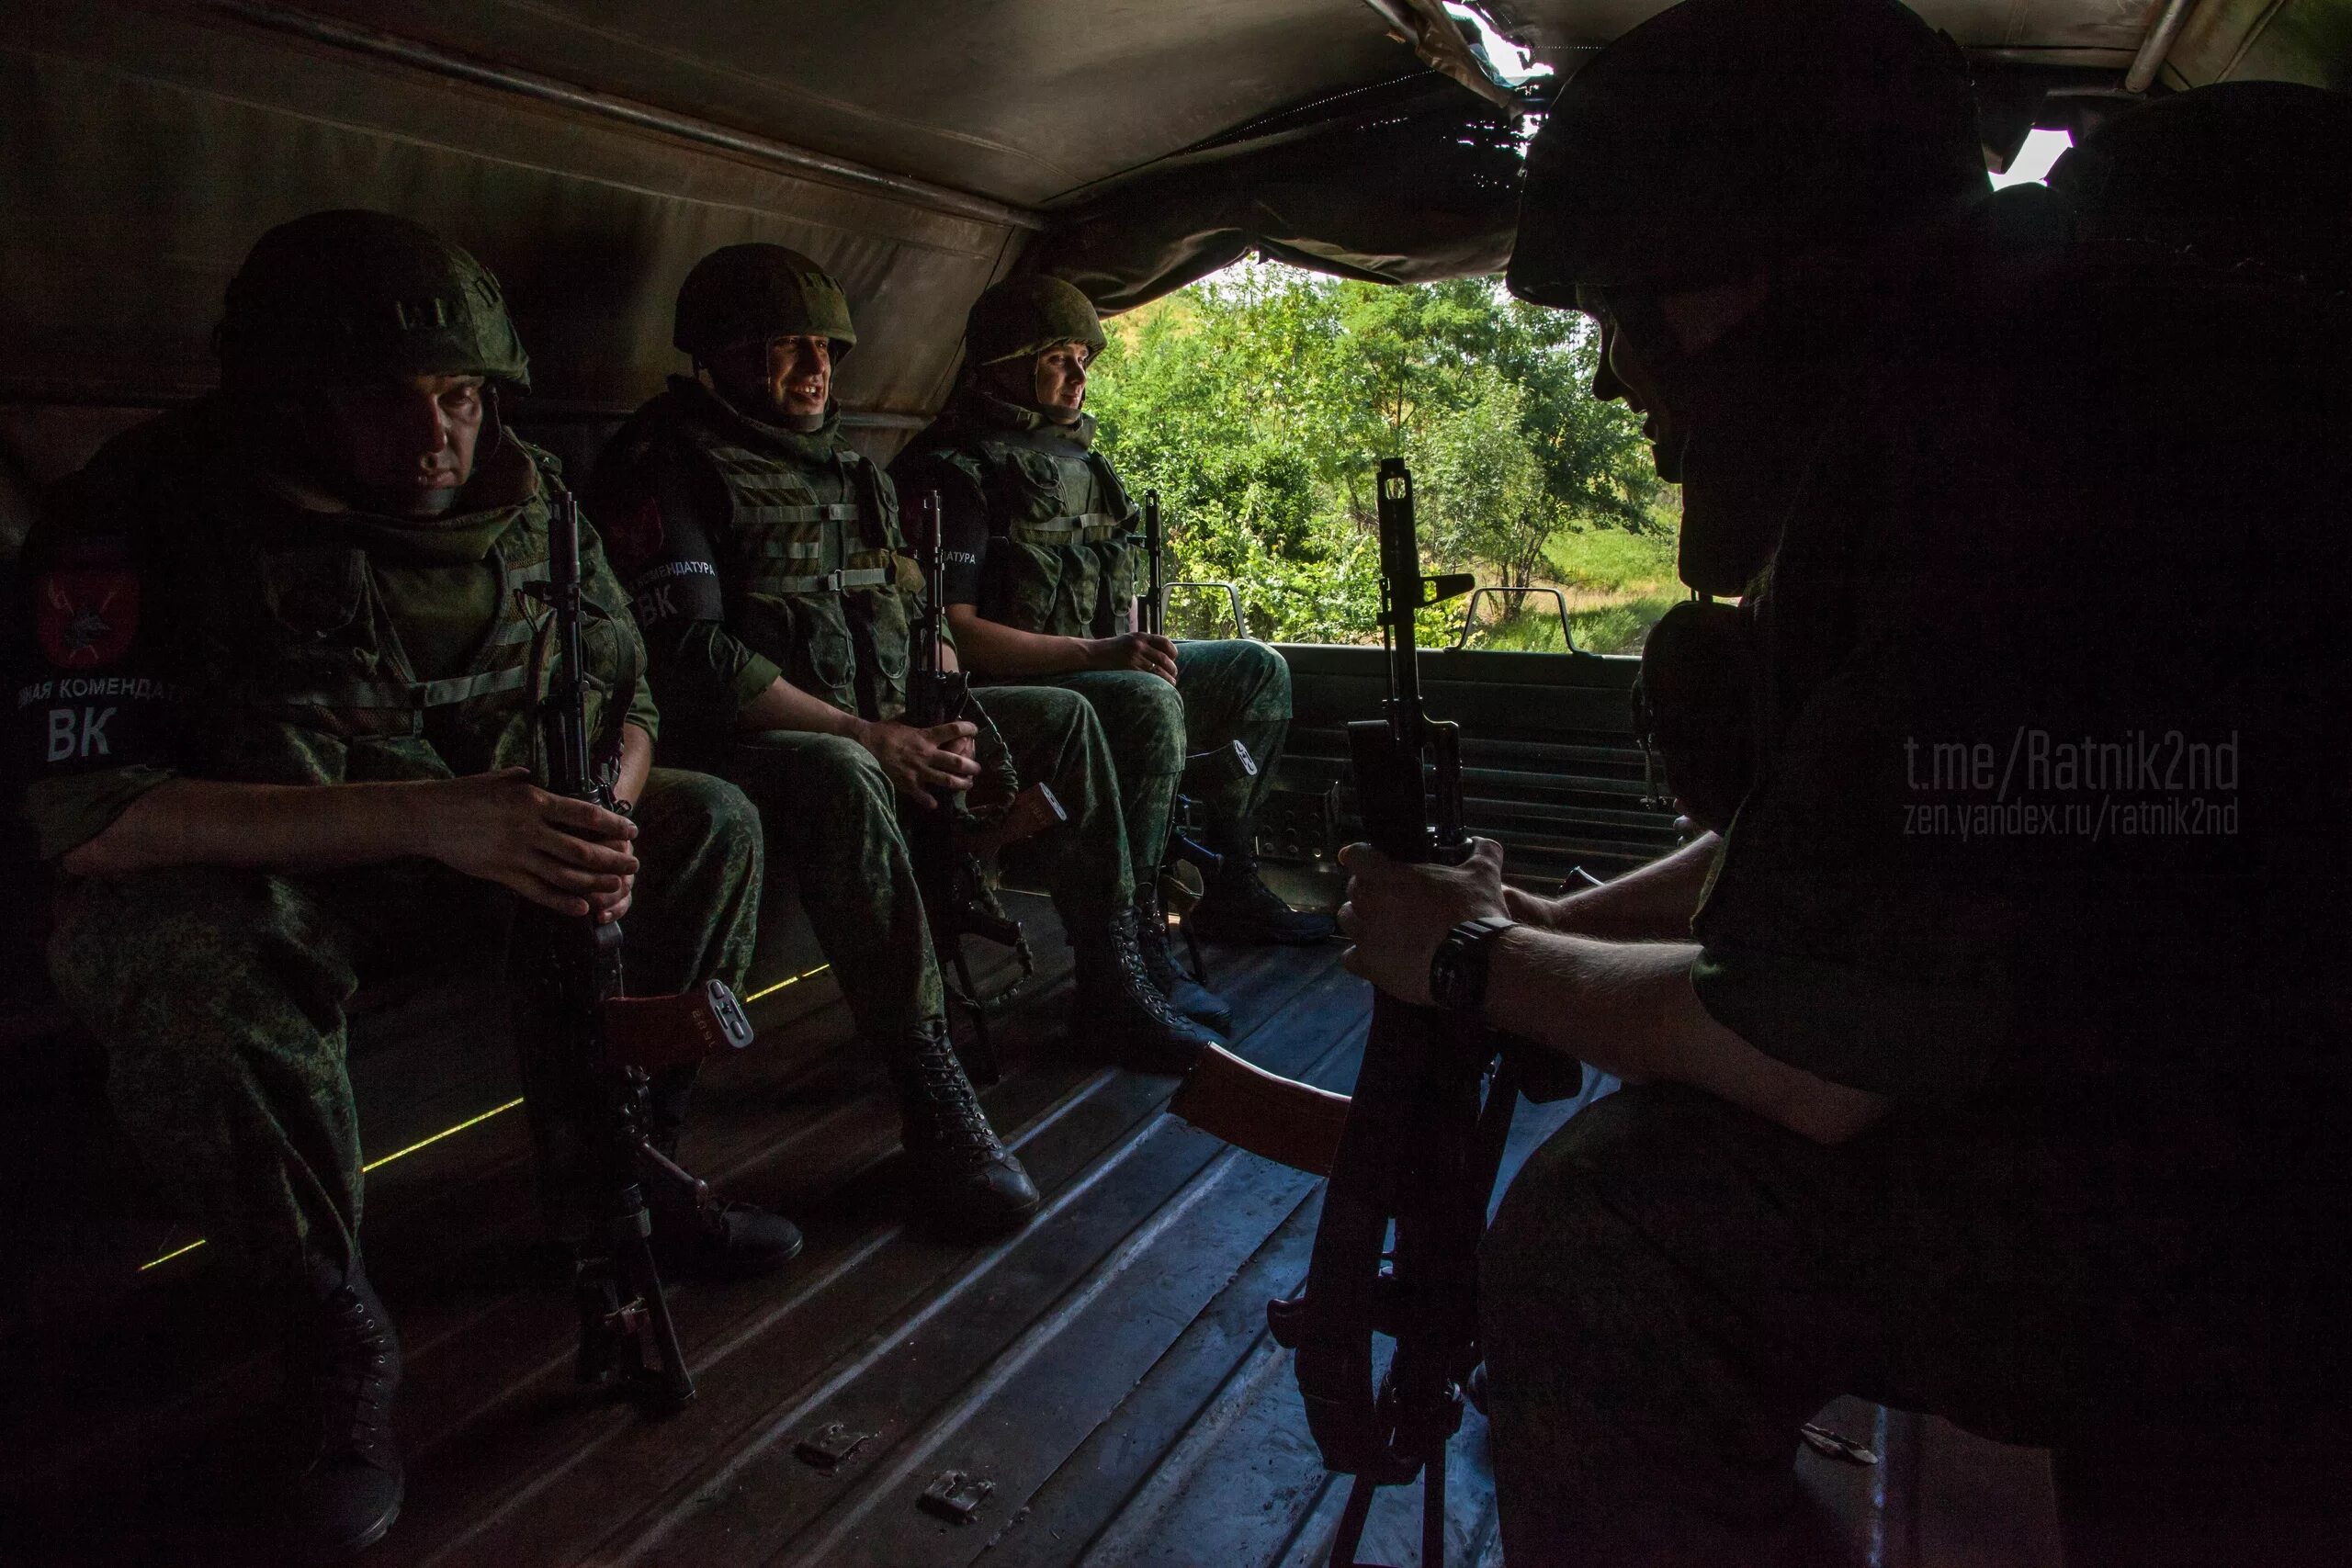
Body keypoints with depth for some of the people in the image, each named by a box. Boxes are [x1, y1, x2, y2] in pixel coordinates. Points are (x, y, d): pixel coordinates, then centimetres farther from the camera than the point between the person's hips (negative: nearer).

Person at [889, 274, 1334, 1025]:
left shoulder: (1080, 463, 16)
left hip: (1107, 668, 9)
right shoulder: (961, 475, -12)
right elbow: (952, 628, -21)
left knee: (1257, 669, 7)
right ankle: (1132, 943, -28)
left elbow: (1121, 591, 26)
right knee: (1150, 705, -36)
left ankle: (1232, 887, 9)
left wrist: (1137, 645, 3)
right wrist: (1094, 654, -26)